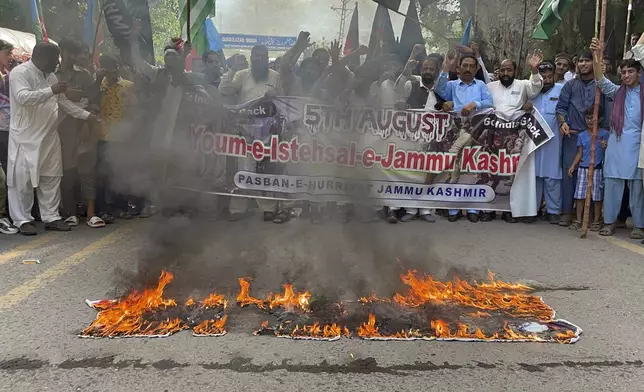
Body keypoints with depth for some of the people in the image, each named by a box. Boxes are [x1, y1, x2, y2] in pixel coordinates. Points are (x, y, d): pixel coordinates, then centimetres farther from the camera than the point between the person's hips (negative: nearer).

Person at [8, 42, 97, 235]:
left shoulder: (50, 76, 14)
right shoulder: (20, 72, -11)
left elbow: (63, 102, 21)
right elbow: (22, 97, -27)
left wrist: (88, 115, 19)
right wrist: (50, 90, -29)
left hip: (49, 137, 8)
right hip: (26, 138, -7)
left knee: (51, 177, 9)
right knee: (23, 178, -1)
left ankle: (51, 217, 18)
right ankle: (22, 219, 9)